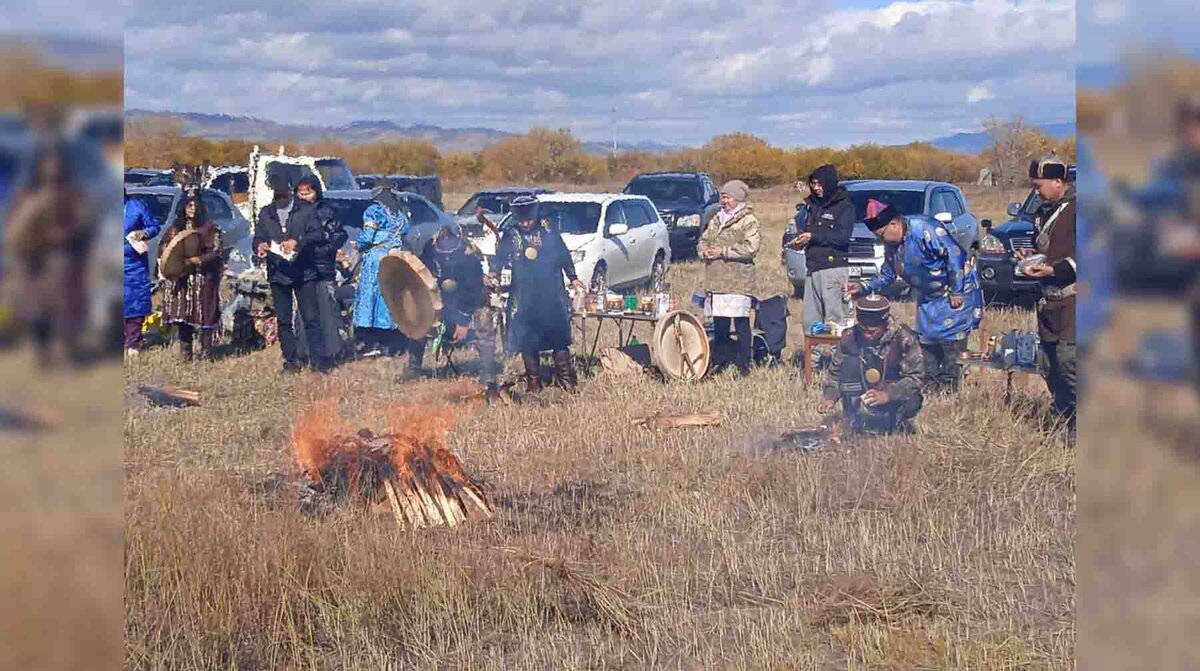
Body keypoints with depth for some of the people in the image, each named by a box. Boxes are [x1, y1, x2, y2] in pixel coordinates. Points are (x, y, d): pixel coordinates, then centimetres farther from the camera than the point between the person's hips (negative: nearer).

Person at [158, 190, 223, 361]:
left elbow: (216, 251, -7)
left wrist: (199, 260, -19)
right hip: (181, 277, 4)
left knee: (204, 313, -3)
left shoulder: (209, 227, -3)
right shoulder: (176, 227, 10)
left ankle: (206, 352, 4)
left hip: (203, 277, -4)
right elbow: (163, 245, 15)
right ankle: (185, 353, 8)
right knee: (182, 313, 2)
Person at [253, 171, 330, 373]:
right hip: (278, 273, 4)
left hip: (304, 272, -4)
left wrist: (298, 242, -24)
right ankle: (291, 360, 14)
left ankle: (319, 360, -3)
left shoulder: (306, 210, 2)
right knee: (283, 320, 7)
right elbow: (258, 238, 13)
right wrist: (259, 246, -12)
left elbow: (318, 234, -8)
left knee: (311, 318, -5)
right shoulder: (265, 213, 14)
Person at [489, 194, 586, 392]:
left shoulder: (548, 231, 5)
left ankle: (565, 379, 4)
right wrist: (493, 273, -16)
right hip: (524, 299, 1)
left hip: (552, 295, -1)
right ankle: (533, 382, 12)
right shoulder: (510, 236, 5)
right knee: (527, 342, 2)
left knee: (559, 338, -2)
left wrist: (573, 278, 10)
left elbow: (564, 255, 11)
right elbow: (499, 257, 3)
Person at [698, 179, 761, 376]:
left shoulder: (748, 221, -4)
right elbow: (703, 240, 27)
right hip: (716, 281, 7)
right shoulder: (717, 220, 20)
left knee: (741, 325, -5)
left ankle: (743, 365, 0)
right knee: (719, 325, 11)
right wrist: (705, 251, 2)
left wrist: (723, 251, -14)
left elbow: (751, 248, -15)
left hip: (738, 282, -7)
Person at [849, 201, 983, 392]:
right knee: (926, 341, 9)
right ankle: (930, 385, 18)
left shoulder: (924, 229, -25)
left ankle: (949, 385, -6)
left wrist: (956, 291, -22)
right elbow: (886, 275, 16)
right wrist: (864, 288, 0)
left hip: (956, 291, -9)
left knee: (950, 339, -11)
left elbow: (954, 254, -26)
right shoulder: (892, 247, 4)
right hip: (928, 297, 9)